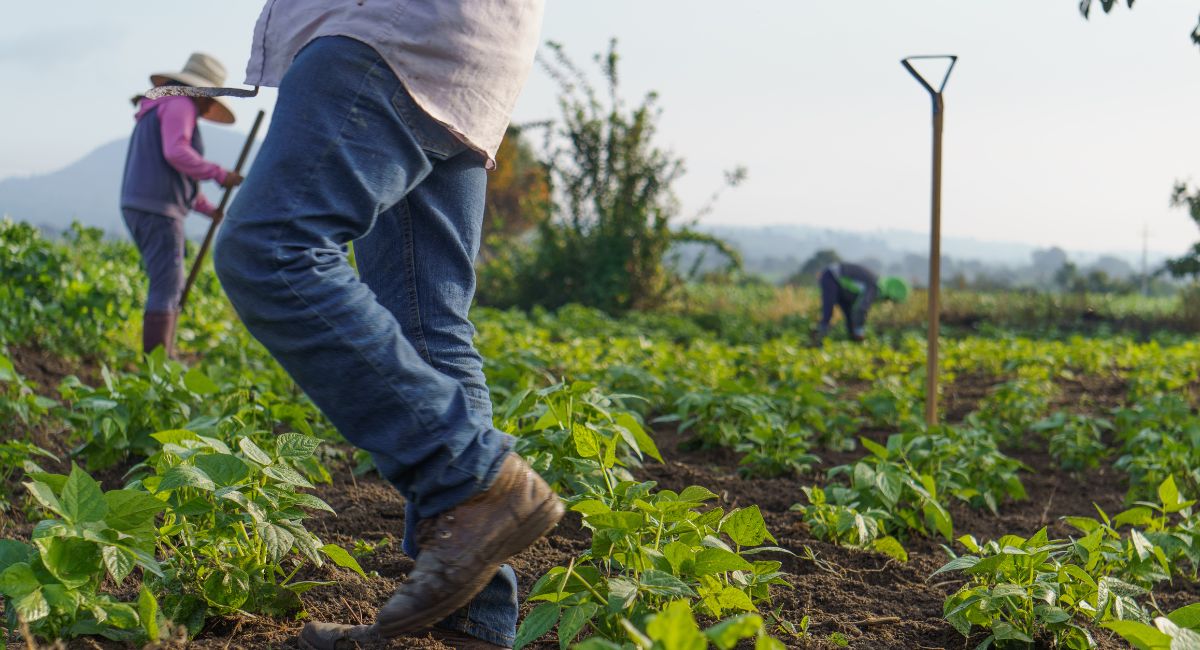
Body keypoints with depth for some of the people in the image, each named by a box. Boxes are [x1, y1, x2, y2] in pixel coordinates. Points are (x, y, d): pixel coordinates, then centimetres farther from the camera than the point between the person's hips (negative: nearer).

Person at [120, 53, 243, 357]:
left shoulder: (157, 108, 28)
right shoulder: (180, 104, -4)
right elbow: (176, 153, -20)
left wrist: (209, 209, 26)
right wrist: (220, 174, -12)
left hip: (138, 206, 10)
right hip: (157, 209, -10)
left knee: (170, 287, 12)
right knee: (166, 288, -13)